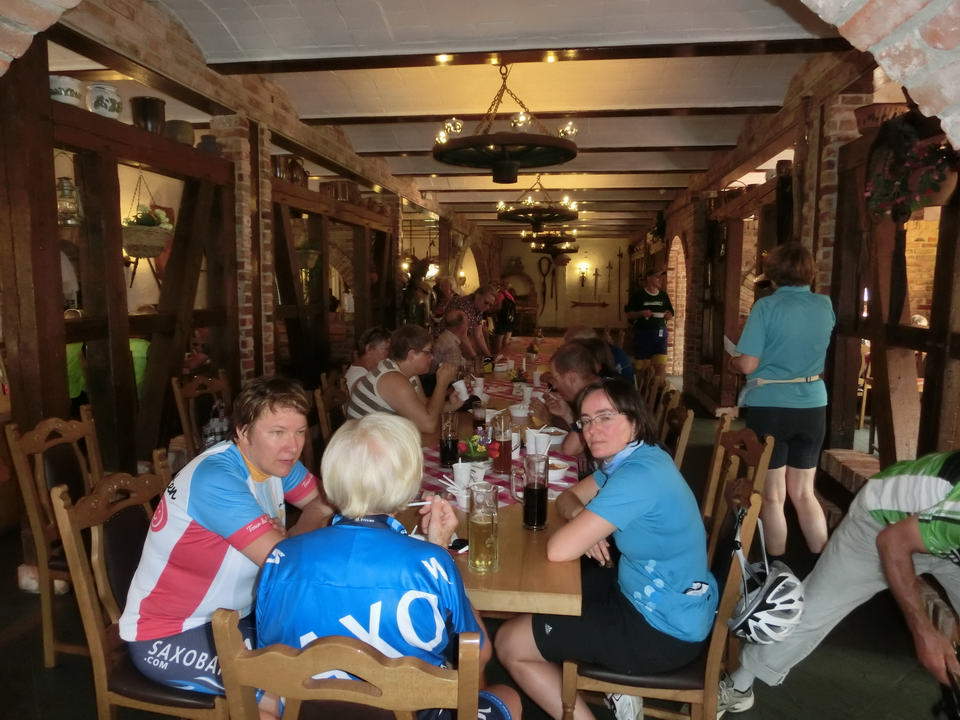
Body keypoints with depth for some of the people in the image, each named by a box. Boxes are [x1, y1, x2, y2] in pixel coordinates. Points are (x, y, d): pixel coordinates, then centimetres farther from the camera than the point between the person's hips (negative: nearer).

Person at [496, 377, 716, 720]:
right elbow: (568, 497, 12)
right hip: (644, 591, 10)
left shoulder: (638, 475, -29)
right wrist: (581, 517, -11)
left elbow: (559, 550, -30)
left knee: (509, 644, -2)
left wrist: (578, 525, -8)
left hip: (666, 630, -9)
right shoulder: (630, 458, 1)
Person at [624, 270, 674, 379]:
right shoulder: (637, 294, 0)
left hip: (660, 334, 4)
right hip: (642, 333, -3)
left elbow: (671, 315, 20)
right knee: (642, 367, -1)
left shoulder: (664, 295, 13)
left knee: (661, 365, -5)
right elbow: (628, 314, 0)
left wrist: (668, 316, -2)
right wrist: (641, 313, -16)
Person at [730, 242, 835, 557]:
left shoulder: (766, 307, -13)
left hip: (770, 406, -5)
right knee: (803, 493, 18)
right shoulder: (825, 305, 3)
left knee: (773, 496, 9)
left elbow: (747, 365, -15)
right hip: (813, 407, 5)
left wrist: (732, 361, 5)